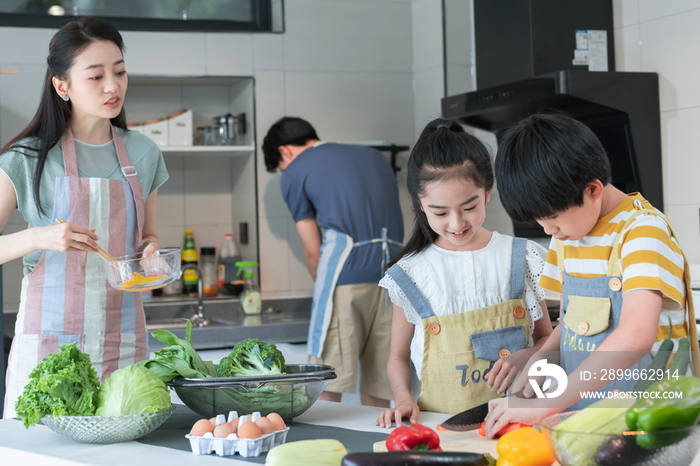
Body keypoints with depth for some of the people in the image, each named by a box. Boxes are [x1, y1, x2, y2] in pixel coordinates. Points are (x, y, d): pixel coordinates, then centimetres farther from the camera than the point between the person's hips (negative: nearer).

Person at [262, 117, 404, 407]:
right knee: (378, 388, 8)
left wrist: (324, 291, 30)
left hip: (347, 272, -5)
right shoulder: (373, 156, 28)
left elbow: (313, 254, 12)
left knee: (327, 387, -3)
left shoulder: (294, 174, 11)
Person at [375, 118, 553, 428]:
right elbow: (398, 356, 15)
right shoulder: (411, 274, 4)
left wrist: (523, 357, -6)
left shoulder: (523, 259, 6)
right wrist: (403, 399, -3)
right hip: (440, 424, 1)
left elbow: (547, 339, 15)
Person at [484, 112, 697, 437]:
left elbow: (636, 336, -26)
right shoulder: (566, 232, 11)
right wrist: (538, 360, -1)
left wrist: (544, 406, -28)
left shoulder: (643, 230, -13)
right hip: (579, 413, 6)